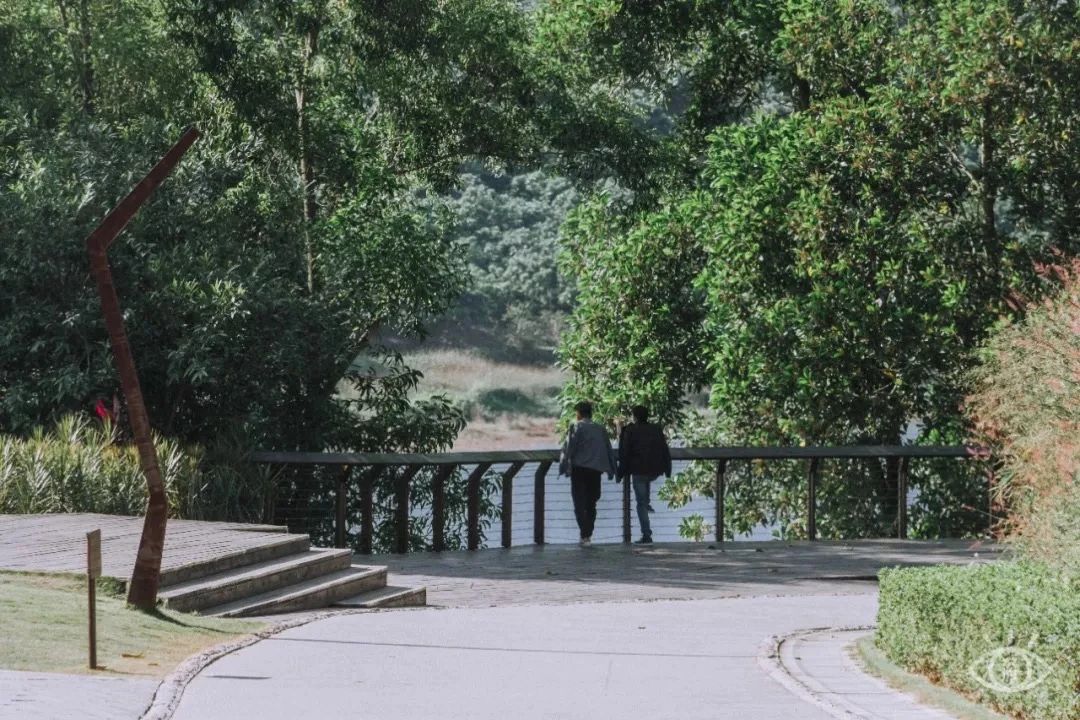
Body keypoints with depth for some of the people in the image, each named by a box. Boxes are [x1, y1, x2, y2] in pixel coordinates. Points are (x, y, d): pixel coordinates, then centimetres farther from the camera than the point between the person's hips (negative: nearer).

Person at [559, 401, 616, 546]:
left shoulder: (576, 427, -3)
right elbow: (609, 451, 15)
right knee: (591, 504, 15)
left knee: (579, 504, -3)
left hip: (579, 469, -4)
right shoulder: (600, 430, 12)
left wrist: (565, 467, -4)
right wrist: (611, 470, 21)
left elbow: (569, 448, -8)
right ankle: (588, 534, 15)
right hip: (595, 470, 5)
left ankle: (585, 535, -15)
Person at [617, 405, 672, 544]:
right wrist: (667, 470, 11)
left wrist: (623, 473, 0)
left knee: (641, 503, 1)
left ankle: (646, 535, -4)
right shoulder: (657, 430, 7)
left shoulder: (630, 431, -4)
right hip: (655, 471, 4)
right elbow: (665, 451, 7)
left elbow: (624, 454, -5)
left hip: (639, 471, -4)